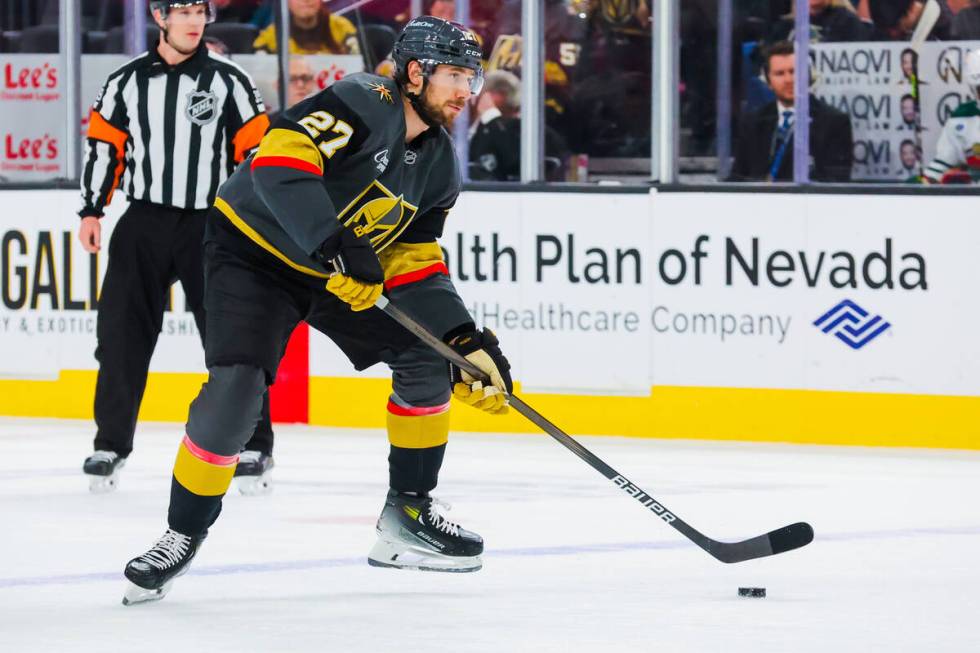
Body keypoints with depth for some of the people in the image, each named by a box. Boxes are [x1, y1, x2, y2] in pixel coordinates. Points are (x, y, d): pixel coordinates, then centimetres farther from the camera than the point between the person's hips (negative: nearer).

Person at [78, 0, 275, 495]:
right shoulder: (127, 83, 5)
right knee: (122, 336, -1)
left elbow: (257, 150, 1)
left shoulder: (229, 81, 0)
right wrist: (92, 211, 3)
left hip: (211, 226, -2)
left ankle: (253, 447, 5)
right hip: (143, 226, 2)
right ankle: (111, 444, 10)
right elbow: (103, 146, 10)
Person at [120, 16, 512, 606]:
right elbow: (279, 160, -37)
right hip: (256, 252, -8)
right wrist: (336, 246, -43)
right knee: (236, 389, -23)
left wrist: (468, 341, -10)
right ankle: (183, 534, -8)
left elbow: (414, 264, 3)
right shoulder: (367, 104, -24)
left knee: (428, 358, -1)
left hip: (343, 269, 8)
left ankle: (409, 511, 11)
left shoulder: (439, 166, 1)